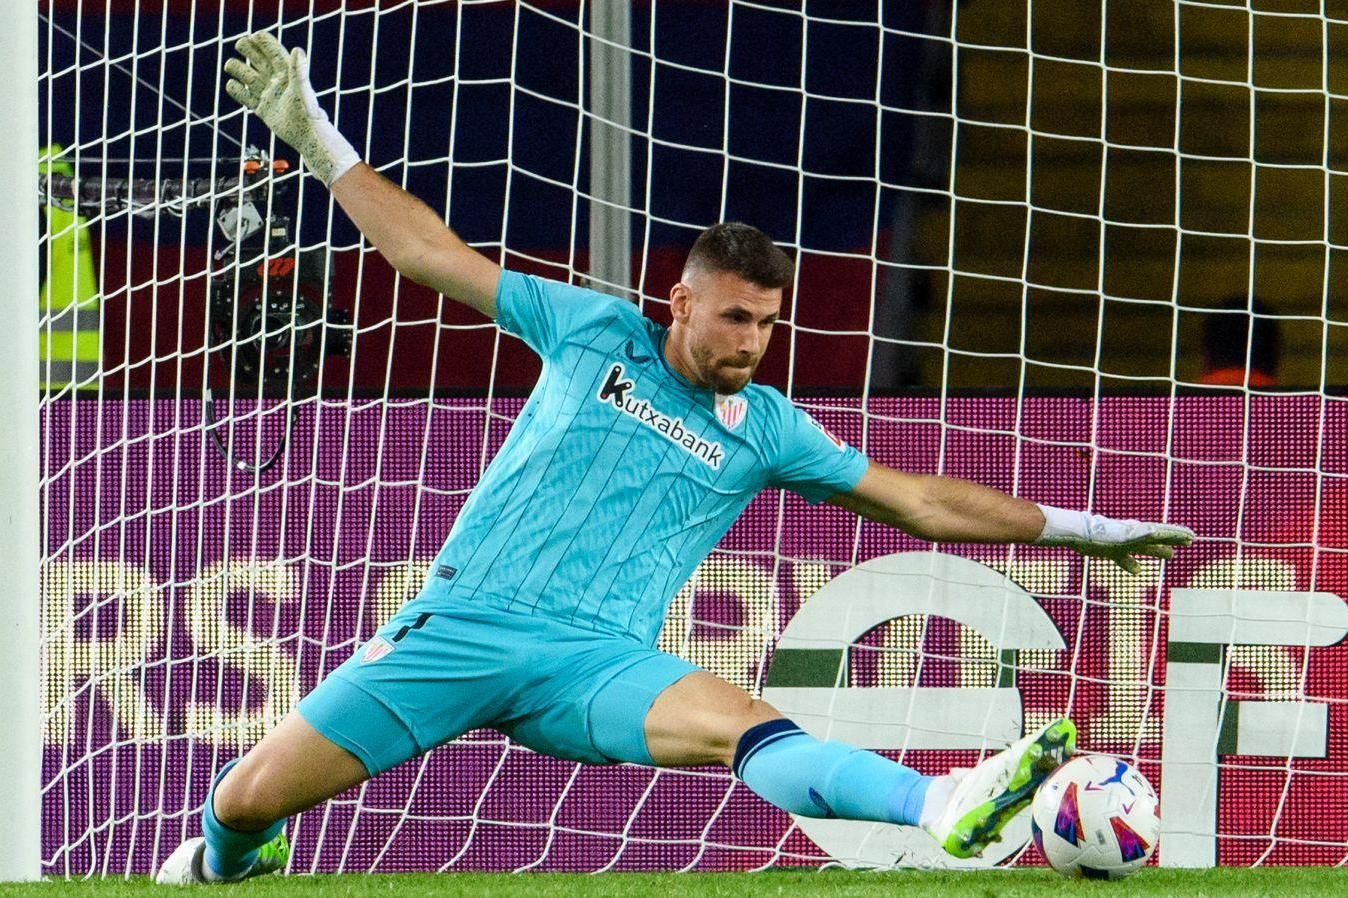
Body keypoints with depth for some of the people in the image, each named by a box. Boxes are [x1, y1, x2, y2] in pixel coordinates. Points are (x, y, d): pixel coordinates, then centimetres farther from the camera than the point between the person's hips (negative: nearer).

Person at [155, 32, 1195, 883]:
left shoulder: (766, 429, 11)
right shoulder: (595, 332, 7)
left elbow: (919, 501, 15)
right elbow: (428, 253, 11)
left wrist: (1082, 529, 11)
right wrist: (312, 136, 8)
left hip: (594, 659, -1)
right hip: (463, 619, 1)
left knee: (740, 724, -32)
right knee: (256, 793, -9)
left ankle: (946, 806, -57)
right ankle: (224, 858, 29)